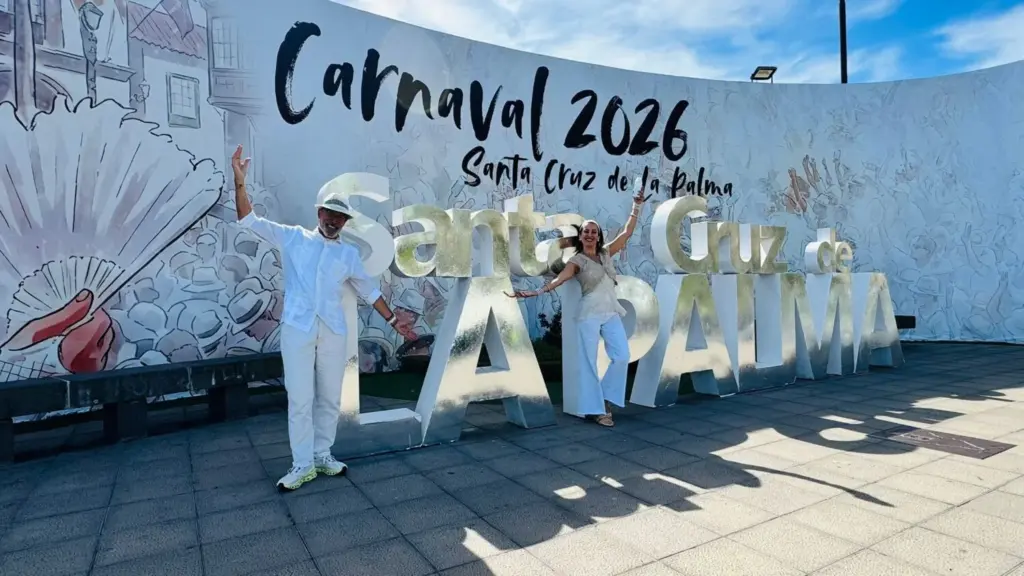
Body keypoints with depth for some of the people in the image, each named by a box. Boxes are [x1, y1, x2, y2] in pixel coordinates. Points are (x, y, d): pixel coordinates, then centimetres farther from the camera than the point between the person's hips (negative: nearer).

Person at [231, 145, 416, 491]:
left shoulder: (349, 254, 14)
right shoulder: (292, 237, 9)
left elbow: (369, 291, 19)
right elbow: (250, 220, 4)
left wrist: (393, 321, 16)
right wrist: (240, 182, -9)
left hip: (333, 332, 3)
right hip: (297, 329, -3)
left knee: (330, 398, 8)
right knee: (300, 398, -2)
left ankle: (322, 456, 23)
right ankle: (302, 465, 9)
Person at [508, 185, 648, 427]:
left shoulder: (606, 253, 11)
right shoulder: (577, 261, -2)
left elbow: (627, 232, 13)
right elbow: (559, 279, -17)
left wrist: (636, 206, 13)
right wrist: (536, 291, -32)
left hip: (612, 313, 5)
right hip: (590, 314, -4)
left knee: (622, 356, -6)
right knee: (589, 362, -2)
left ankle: (605, 397, 12)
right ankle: (595, 409, 6)